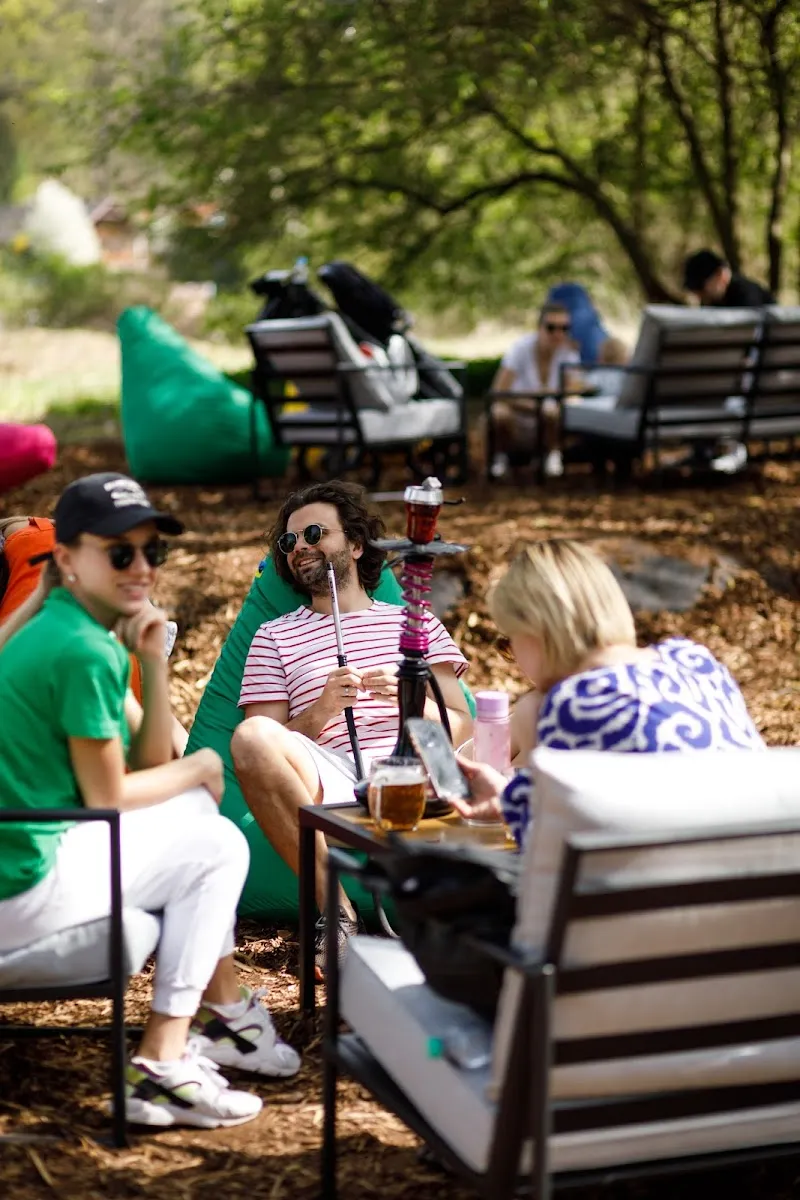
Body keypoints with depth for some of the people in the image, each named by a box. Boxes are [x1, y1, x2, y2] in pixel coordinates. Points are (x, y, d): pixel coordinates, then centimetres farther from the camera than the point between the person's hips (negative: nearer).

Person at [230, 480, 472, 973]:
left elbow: (461, 726, 15)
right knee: (252, 738, -31)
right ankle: (335, 910, -26)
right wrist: (320, 712, -7)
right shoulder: (275, 637, 23)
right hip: (333, 781, 1)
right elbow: (260, 759, 11)